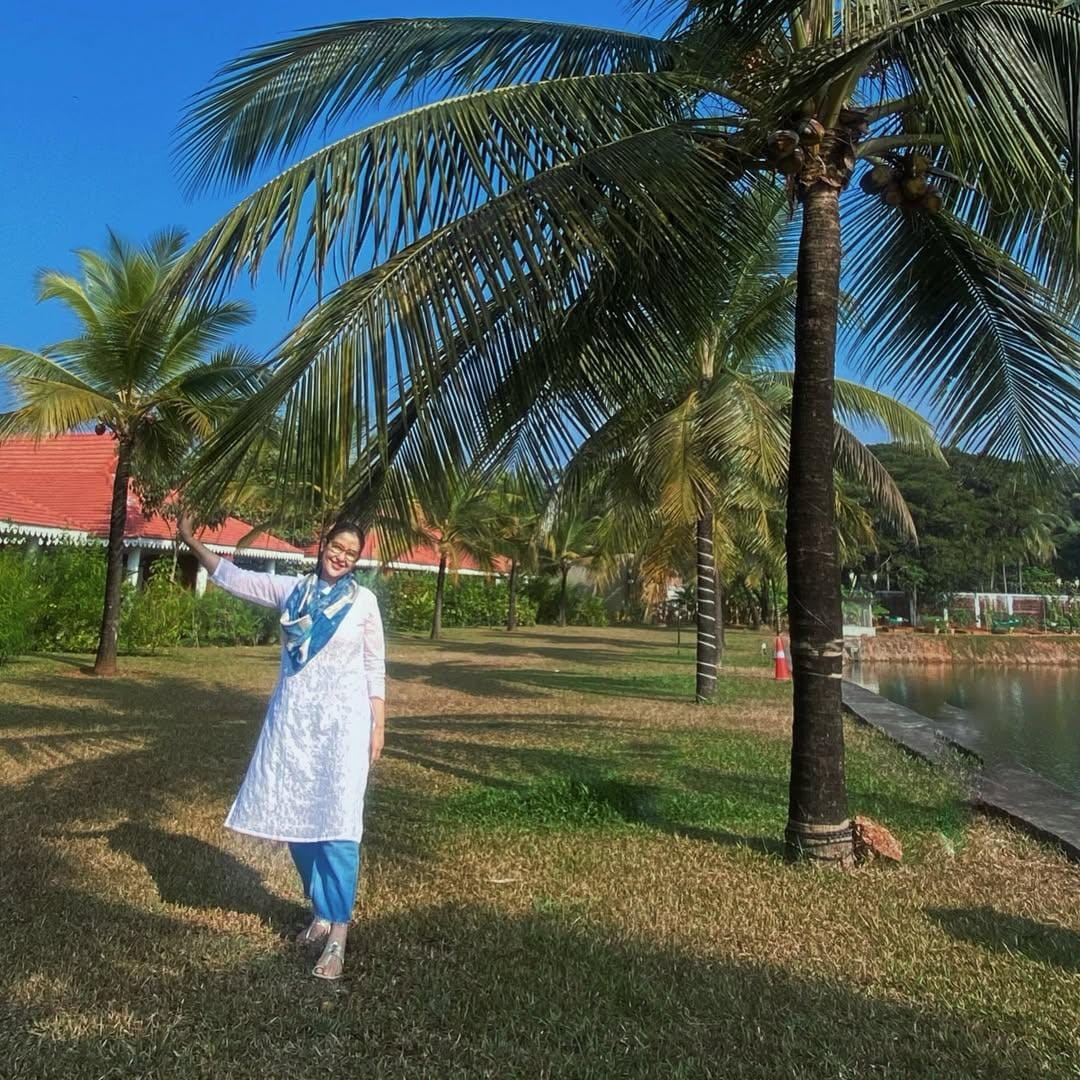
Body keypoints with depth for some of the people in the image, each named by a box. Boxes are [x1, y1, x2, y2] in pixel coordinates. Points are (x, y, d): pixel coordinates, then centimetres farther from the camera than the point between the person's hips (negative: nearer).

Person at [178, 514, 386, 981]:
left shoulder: (364, 601, -2)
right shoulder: (291, 589, 4)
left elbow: (375, 667, 1)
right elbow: (230, 576, 9)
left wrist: (378, 724, -1)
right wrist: (192, 541, 2)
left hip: (342, 720, -3)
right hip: (293, 718, 4)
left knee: (337, 823, -7)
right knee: (296, 819, 10)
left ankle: (338, 933, 2)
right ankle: (322, 913, 28)